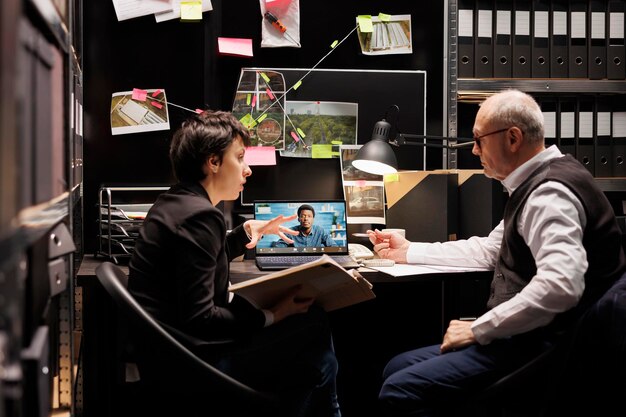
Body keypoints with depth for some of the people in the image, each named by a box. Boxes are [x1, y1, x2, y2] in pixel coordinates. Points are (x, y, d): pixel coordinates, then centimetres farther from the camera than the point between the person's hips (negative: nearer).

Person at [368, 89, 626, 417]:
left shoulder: (550, 192, -20)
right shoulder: (536, 184, 14)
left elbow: (560, 286, -33)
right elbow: (488, 250, 22)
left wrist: (477, 330, -23)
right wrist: (409, 251, 22)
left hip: (543, 346, -11)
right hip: (526, 337, 11)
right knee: (396, 368, 11)